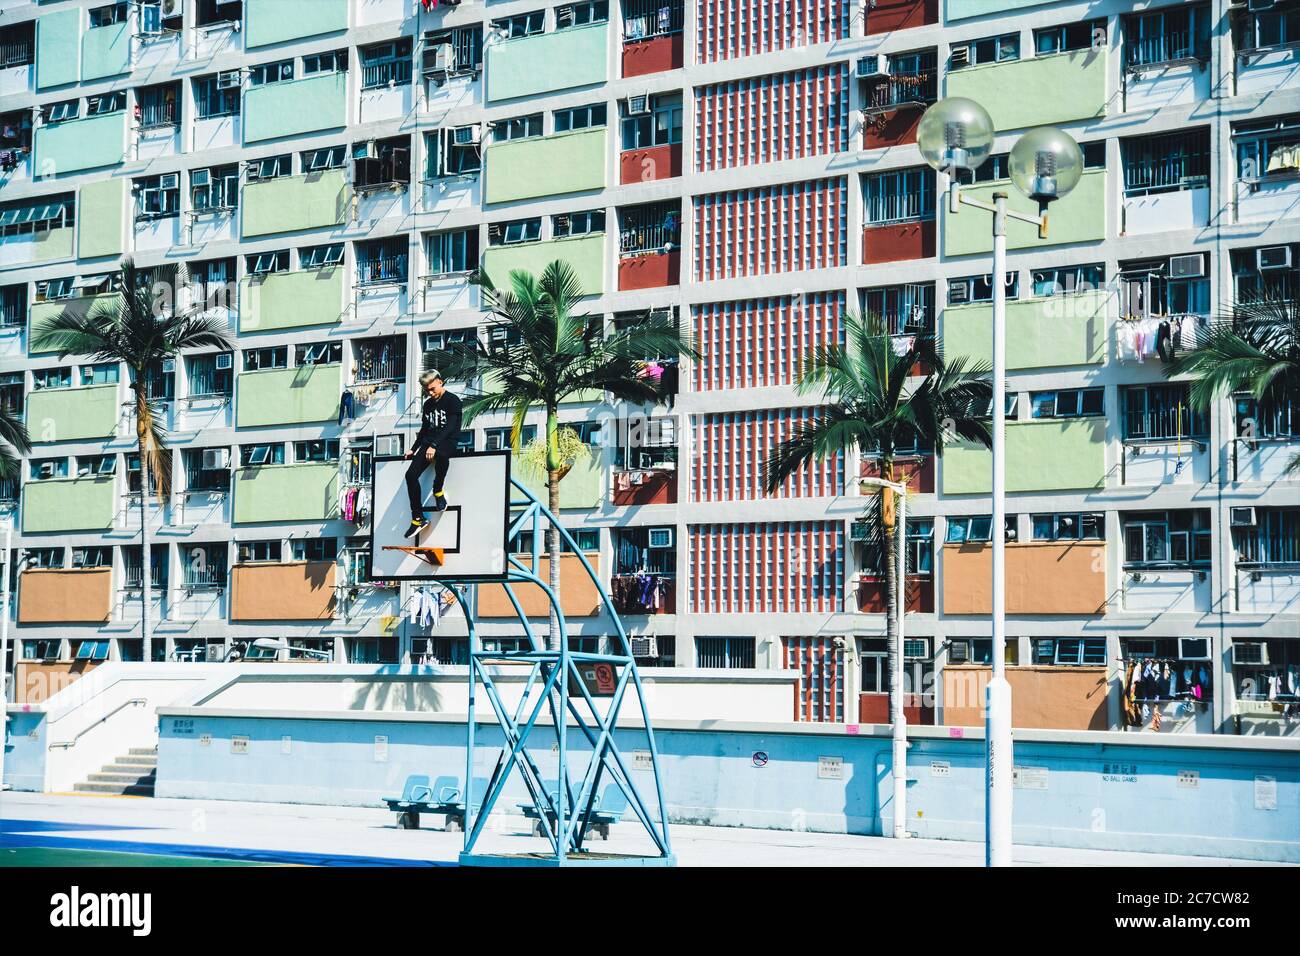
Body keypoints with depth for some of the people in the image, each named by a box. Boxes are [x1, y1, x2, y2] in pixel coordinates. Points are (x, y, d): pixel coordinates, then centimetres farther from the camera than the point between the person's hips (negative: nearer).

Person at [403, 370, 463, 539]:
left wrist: (434, 445, -27)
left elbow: (450, 426, -17)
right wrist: (414, 449, 16)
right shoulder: (428, 404, 16)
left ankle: (438, 491, -17)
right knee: (411, 474, -15)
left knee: (441, 454, -44)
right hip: (429, 442, 6)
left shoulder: (452, 401, -6)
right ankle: (418, 518, -7)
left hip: (447, 441, -6)